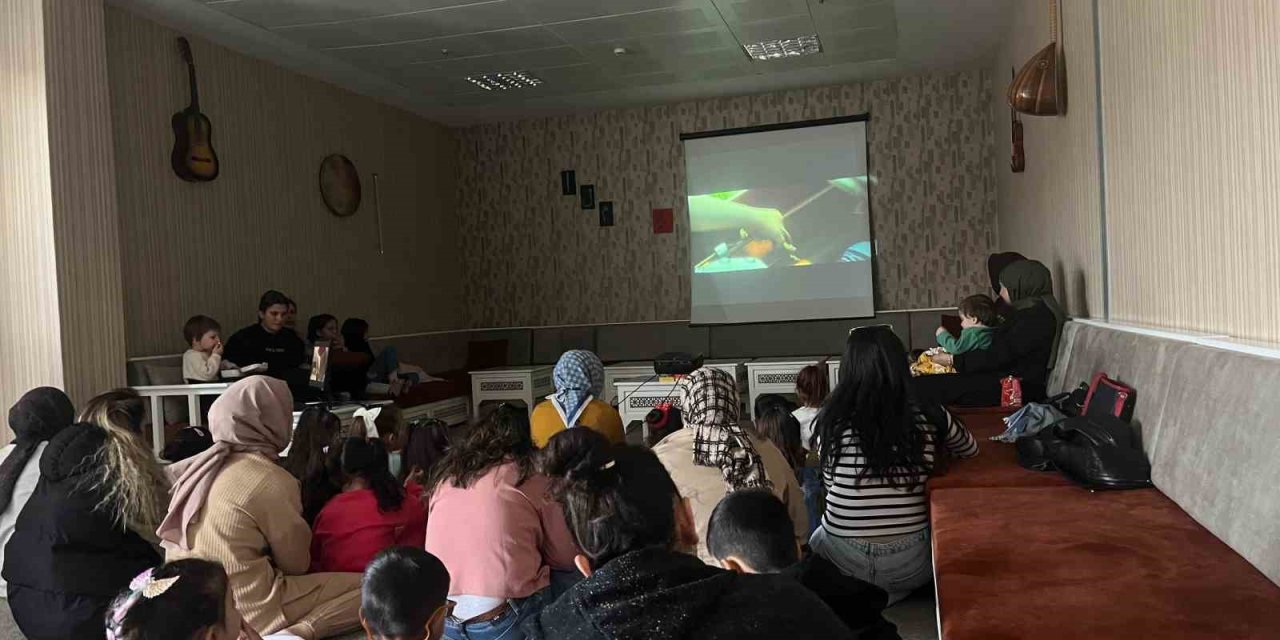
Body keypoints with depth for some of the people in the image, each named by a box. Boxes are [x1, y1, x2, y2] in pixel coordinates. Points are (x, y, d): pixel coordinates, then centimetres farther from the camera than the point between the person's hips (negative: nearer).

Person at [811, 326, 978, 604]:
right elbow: (971, 449, 14)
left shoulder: (832, 420, -10)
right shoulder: (929, 418, -8)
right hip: (911, 564, -1)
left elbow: (831, 485, 5)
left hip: (844, 560, 1)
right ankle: (888, 592, 14)